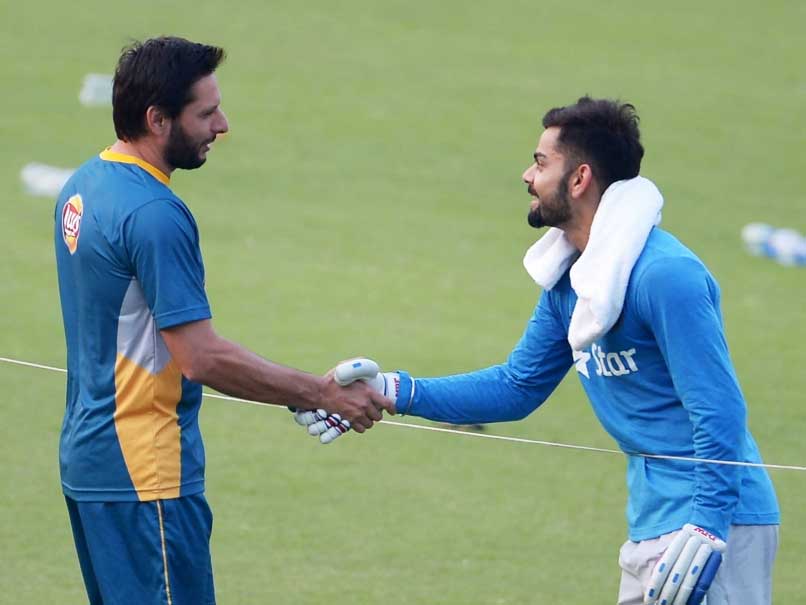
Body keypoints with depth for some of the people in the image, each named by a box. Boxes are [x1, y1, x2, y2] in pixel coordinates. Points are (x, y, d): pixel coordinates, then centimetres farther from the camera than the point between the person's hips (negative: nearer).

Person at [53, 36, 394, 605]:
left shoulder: (84, 185, 9)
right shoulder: (155, 215, -21)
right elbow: (201, 357, -22)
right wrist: (324, 395, -15)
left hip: (87, 454, 10)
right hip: (142, 472, -10)